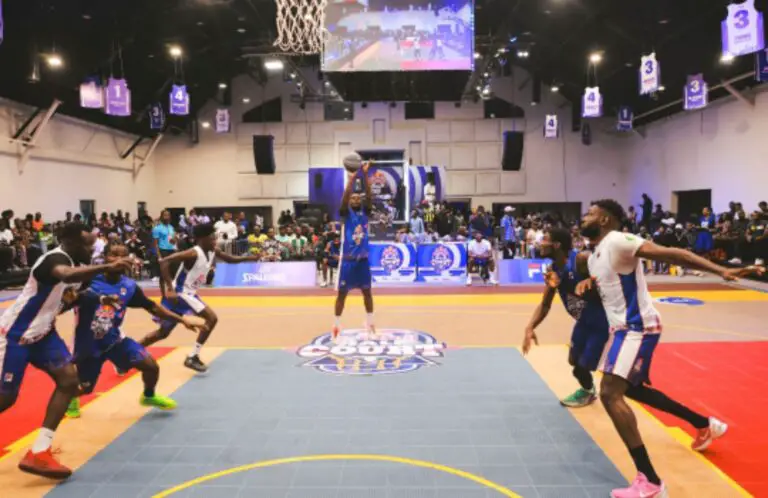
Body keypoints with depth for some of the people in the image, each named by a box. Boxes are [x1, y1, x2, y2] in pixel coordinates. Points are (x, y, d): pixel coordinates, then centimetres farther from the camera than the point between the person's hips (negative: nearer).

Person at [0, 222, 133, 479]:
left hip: (41, 332, 8)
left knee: (69, 379, -7)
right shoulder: (54, 258, -25)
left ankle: (38, 453, -4)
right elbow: (66, 275, -50)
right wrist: (107, 267, -58)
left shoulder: (72, 261, 3)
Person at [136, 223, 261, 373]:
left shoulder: (214, 252, 1)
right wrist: (170, 289, -35)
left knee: (163, 332, 17)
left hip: (189, 294, 9)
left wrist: (249, 258, 0)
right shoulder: (193, 254, -24)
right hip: (179, 293, -9)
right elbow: (164, 262, -31)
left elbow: (231, 259, 17)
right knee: (211, 318, -13)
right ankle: (192, 357, -5)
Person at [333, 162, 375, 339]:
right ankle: (336, 324, 13)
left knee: (367, 292, 11)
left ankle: (370, 322, 24)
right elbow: (344, 197, -19)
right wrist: (352, 178, -27)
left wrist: (364, 175, -18)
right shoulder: (346, 213, -2)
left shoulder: (365, 212, 6)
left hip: (363, 259, 4)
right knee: (342, 293, 2)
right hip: (348, 260, -3)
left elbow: (369, 196, -8)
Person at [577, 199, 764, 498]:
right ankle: (705, 426, 43)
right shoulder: (594, 256, 12)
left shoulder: (616, 241, -16)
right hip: (624, 326, 11)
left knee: (610, 394, -20)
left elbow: (670, 254, -24)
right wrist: (586, 284, 2)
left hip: (637, 327, -11)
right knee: (632, 388, 26)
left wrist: (721, 271, -32)